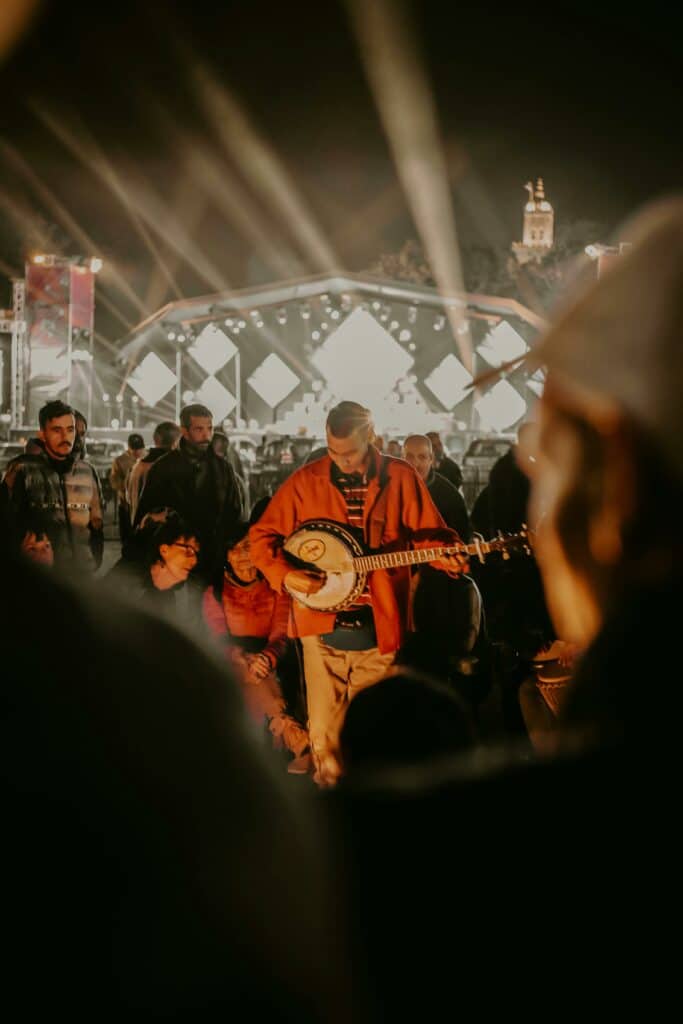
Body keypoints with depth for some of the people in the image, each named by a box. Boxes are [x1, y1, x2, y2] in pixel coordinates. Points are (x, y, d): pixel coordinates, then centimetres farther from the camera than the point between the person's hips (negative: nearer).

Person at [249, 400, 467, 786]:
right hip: (323, 624, 0)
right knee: (324, 732, 2)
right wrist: (285, 575, -11)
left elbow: (428, 533, 4)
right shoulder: (305, 481, 1)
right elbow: (262, 536, 5)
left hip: (380, 626, 0)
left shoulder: (401, 478, 1)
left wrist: (445, 555, -18)